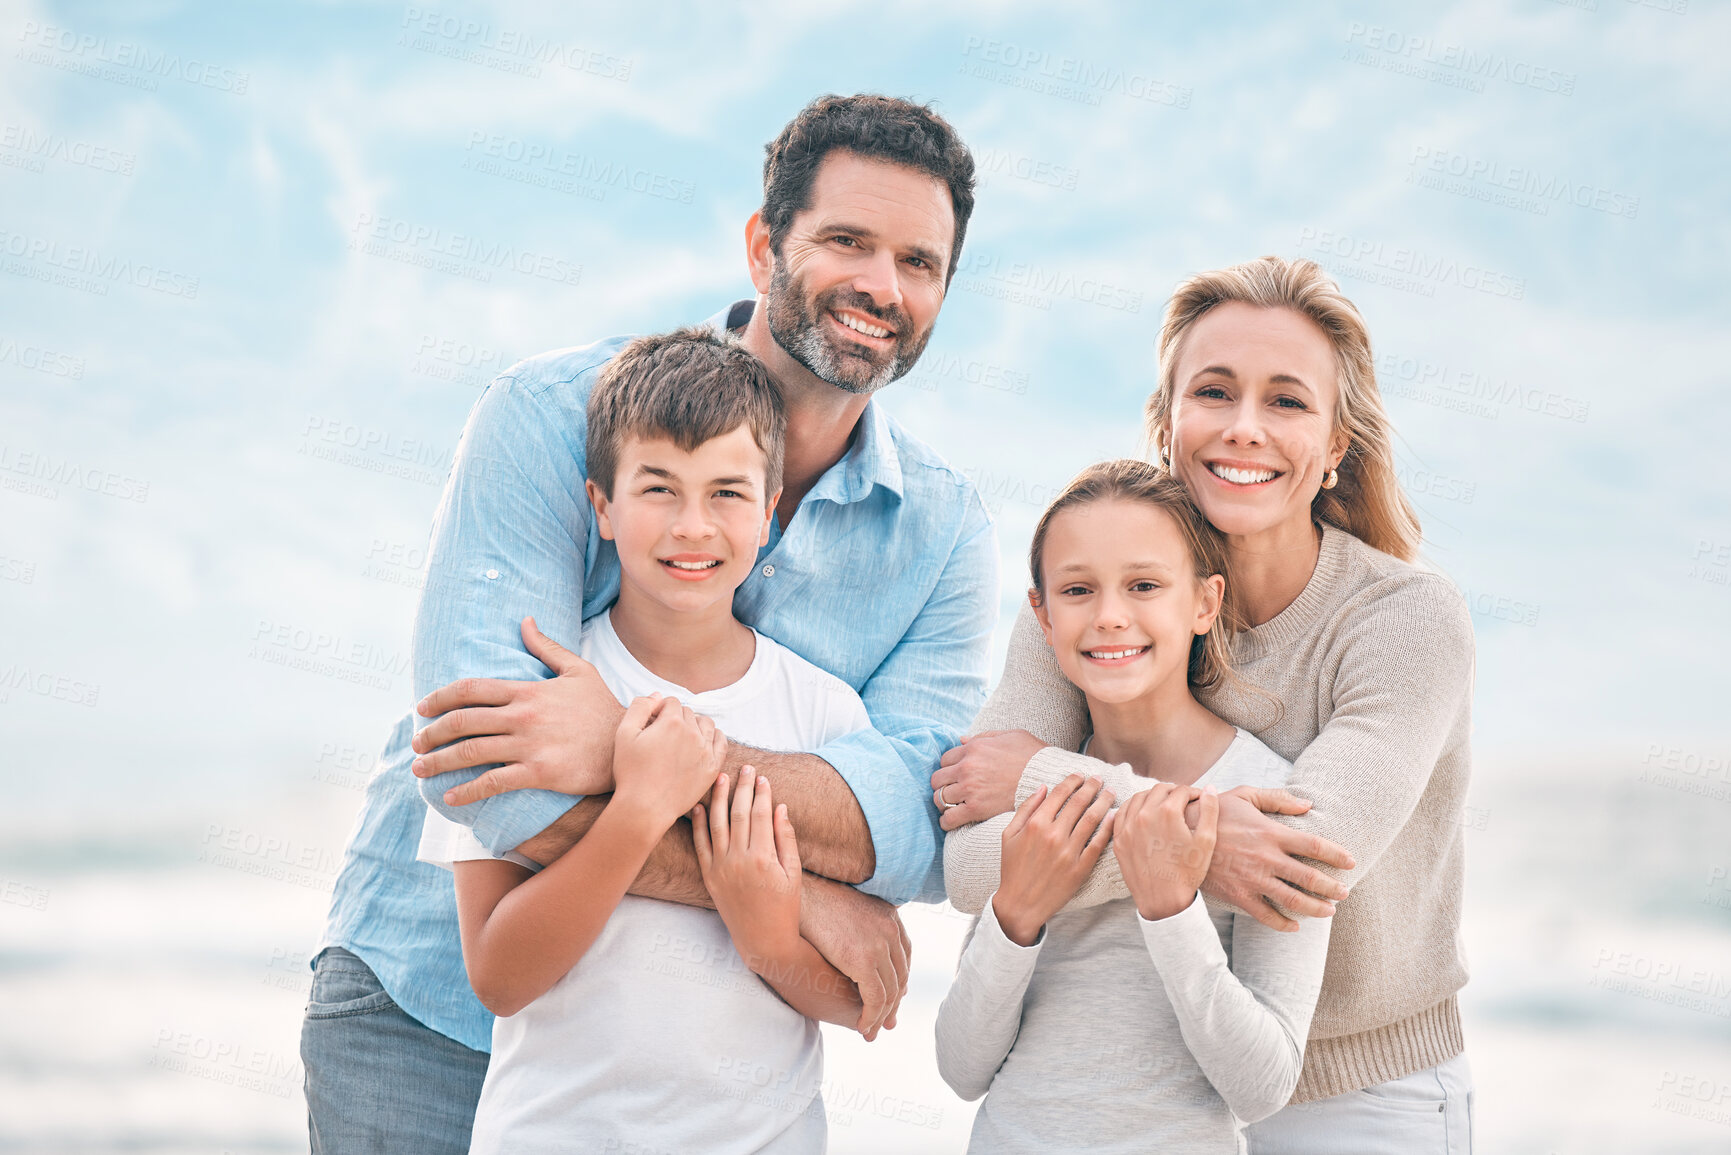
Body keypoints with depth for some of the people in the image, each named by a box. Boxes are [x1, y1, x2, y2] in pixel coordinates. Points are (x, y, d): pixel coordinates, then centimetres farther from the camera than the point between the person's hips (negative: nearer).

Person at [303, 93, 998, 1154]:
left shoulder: (945, 530, -4)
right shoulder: (554, 415, -14)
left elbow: (927, 826, -18)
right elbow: (477, 761, -24)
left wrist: (637, 749, -31)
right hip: (433, 999, -2)